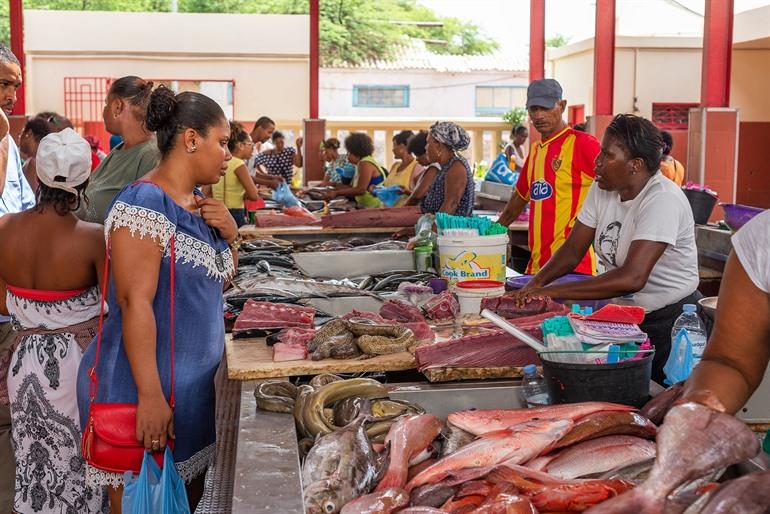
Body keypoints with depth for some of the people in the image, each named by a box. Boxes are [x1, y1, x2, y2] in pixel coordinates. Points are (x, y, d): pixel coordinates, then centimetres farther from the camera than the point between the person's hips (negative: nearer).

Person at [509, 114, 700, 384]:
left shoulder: (662, 200, -25)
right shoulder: (601, 189, 0)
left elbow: (632, 278, -35)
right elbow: (572, 251, 1)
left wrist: (552, 291, -34)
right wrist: (536, 284, -19)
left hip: (669, 318, -6)